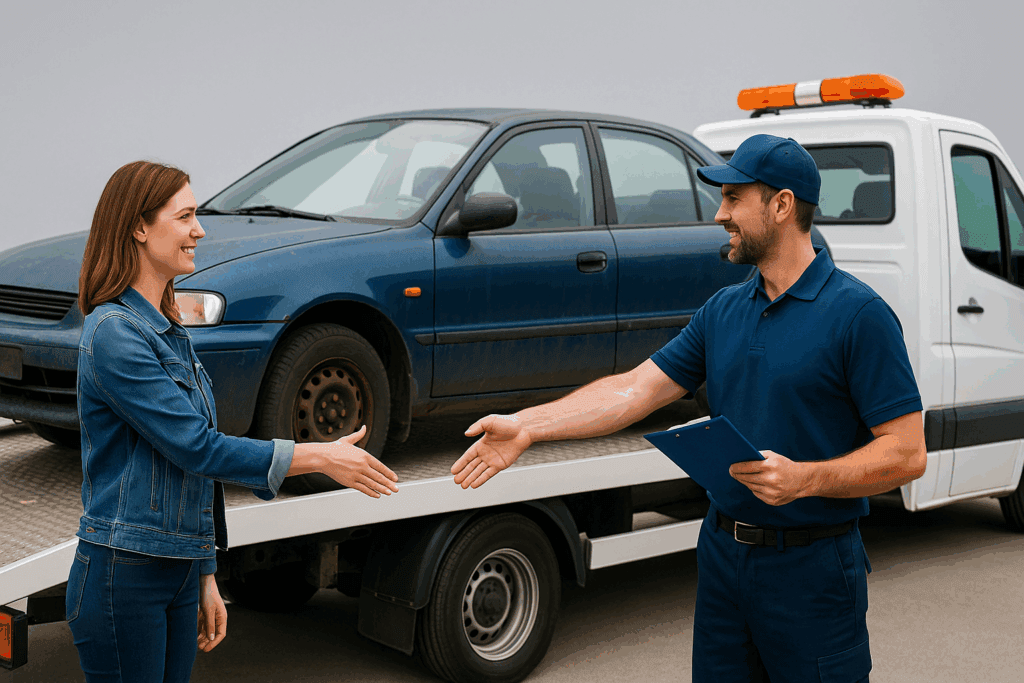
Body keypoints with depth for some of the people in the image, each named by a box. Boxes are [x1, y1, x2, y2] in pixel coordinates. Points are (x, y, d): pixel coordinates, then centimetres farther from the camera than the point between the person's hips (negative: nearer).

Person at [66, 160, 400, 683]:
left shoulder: (171, 334, 13)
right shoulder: (113, 331, -15)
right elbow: (194, 446, -20)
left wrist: (206, 579, 15)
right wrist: (318, 456, -17)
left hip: (179, 571, 8)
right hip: (123, 575, -8)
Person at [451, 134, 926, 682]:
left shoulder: (858, 313, -12)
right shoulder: (722, 310, 8)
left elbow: (907, 454, -14)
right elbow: (636, 389, 3)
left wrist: (805, 478, -27)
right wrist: (527, 425, -6)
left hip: (811, 572, -6)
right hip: (722, 555, 6)